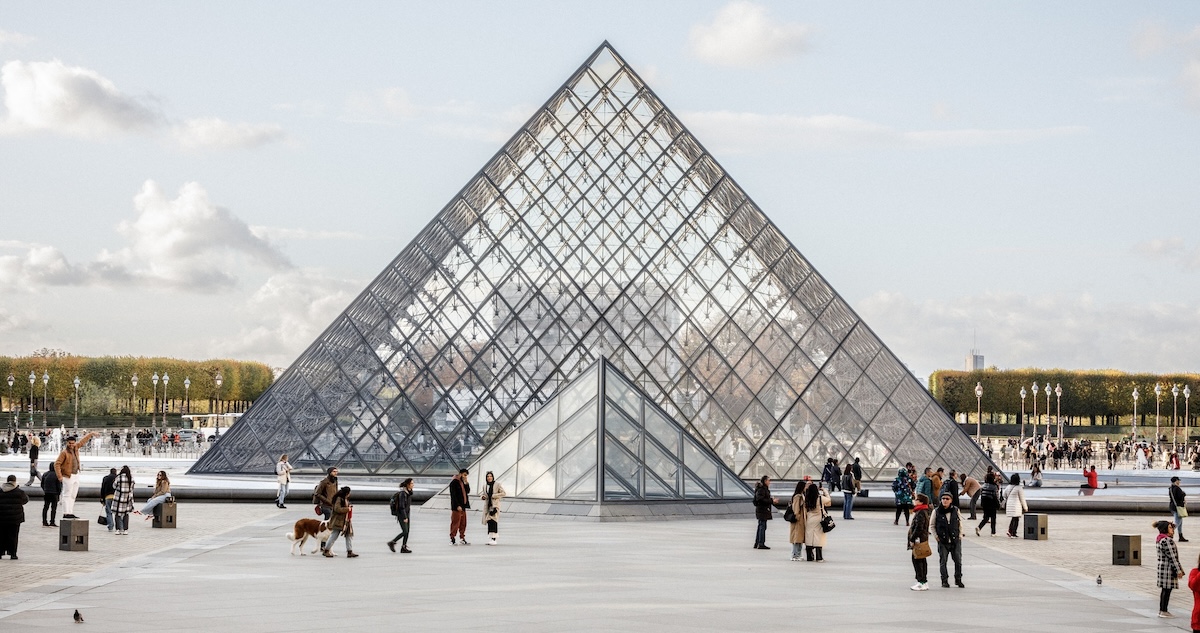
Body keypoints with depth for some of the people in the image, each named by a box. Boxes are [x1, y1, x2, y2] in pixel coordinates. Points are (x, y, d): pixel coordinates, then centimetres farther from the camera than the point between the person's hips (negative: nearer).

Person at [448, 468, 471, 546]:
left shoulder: (462, 482, 16)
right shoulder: (454, 482, -10)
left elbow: (468, 491, 13)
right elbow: (453, 495, -15)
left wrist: (466, 483, 0)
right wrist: (457, 506, -19)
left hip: (463, 506, 8)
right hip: (456, 507, -8)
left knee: (463, 523, 10)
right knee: (455, 522, -6)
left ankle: (462, 538, 16)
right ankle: (452, 539, 0)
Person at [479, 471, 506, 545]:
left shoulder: (497, 484, -2)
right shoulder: (485, 486, 13)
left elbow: (503, 493, -5)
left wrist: (493, 496, -13)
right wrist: (482, 497, 1)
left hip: (495, 505, -6)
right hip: (487, 505, 6)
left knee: (493, 521, -16)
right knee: (489, 521, 4)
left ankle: (493, 538, -21)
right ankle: (490, 539, 9)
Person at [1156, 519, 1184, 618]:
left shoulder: (1160, 539, 13)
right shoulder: (1167, 540, -19)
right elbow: (1172, 556, -19)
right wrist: (1178, 570, -15)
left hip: (1162, 566, 10)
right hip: (1168, 568, -10)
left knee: (1165, 589, 15)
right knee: (1167, 589, -3)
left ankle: (1163, 610, 21)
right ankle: (1163, 611, 1)